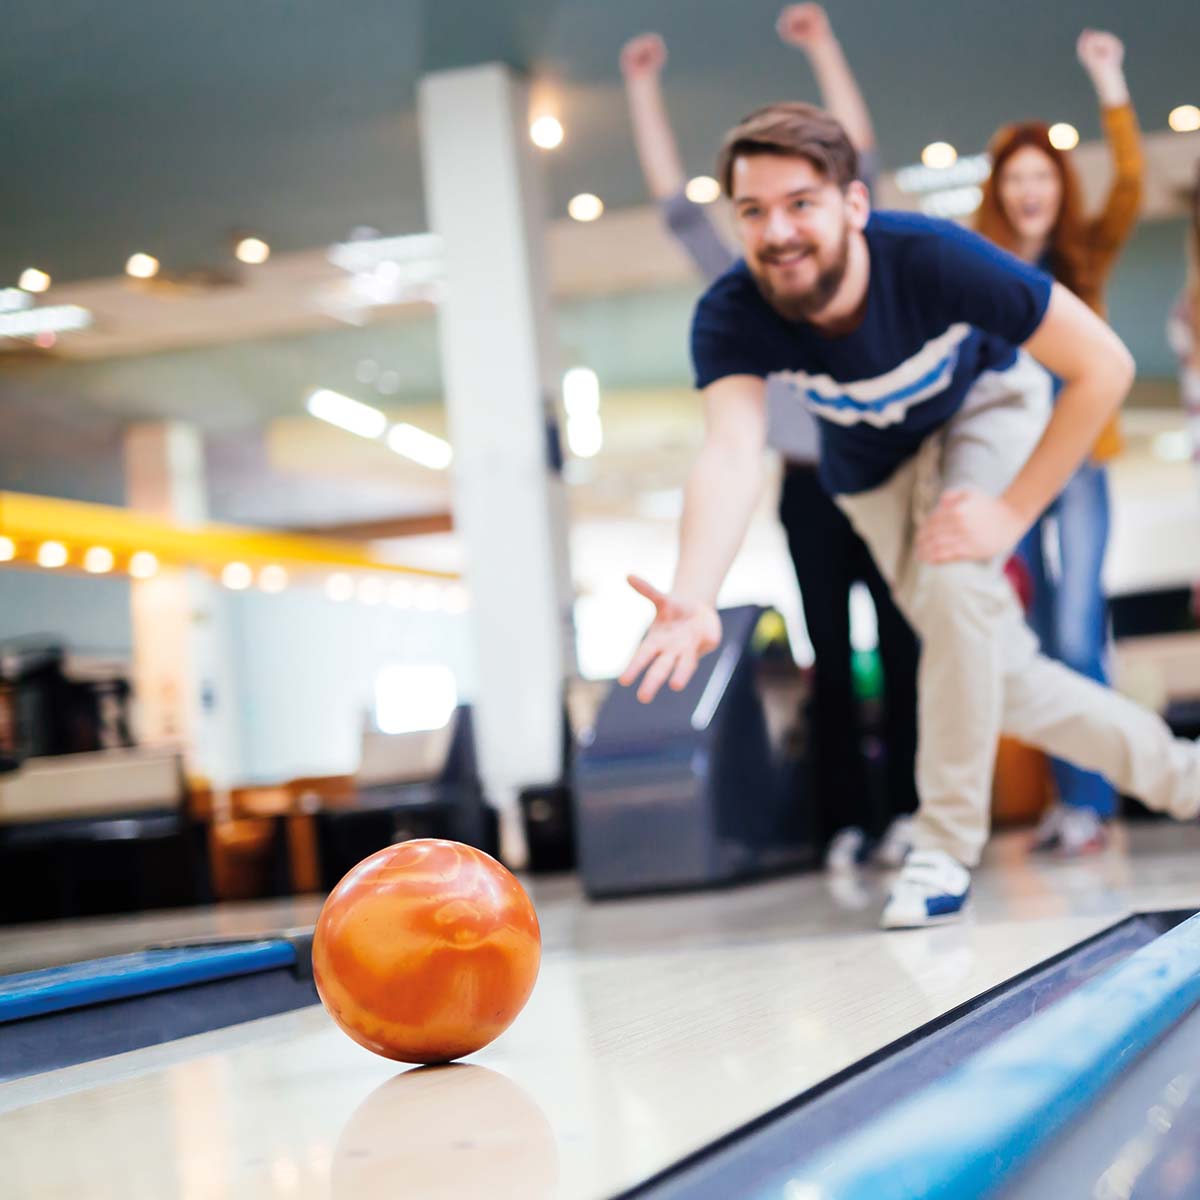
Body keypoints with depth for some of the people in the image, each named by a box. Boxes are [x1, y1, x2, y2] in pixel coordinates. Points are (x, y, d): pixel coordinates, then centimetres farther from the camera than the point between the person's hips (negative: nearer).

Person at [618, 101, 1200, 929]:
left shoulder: (935, 260, -40)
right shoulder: (730, 318, -34)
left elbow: (1104, 366, -32)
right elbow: (732, 455, -49)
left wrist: (1011, 512, -32)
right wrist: (694, 599, -68)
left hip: (983, 404, -3)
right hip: (874, 463, 3)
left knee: (954, 585, -29)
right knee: (1000, 673, 3)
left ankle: (946, 846, -13)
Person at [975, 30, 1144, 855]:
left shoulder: (1086, 256, 8)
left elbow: (1131, 186, -7)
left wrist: (1110, 86, -12)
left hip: (1077, 460, -1)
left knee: (1078, 635, -11)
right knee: (1042, 640, 2)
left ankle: (1091, 801, -4)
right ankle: (1069, 799, 11)